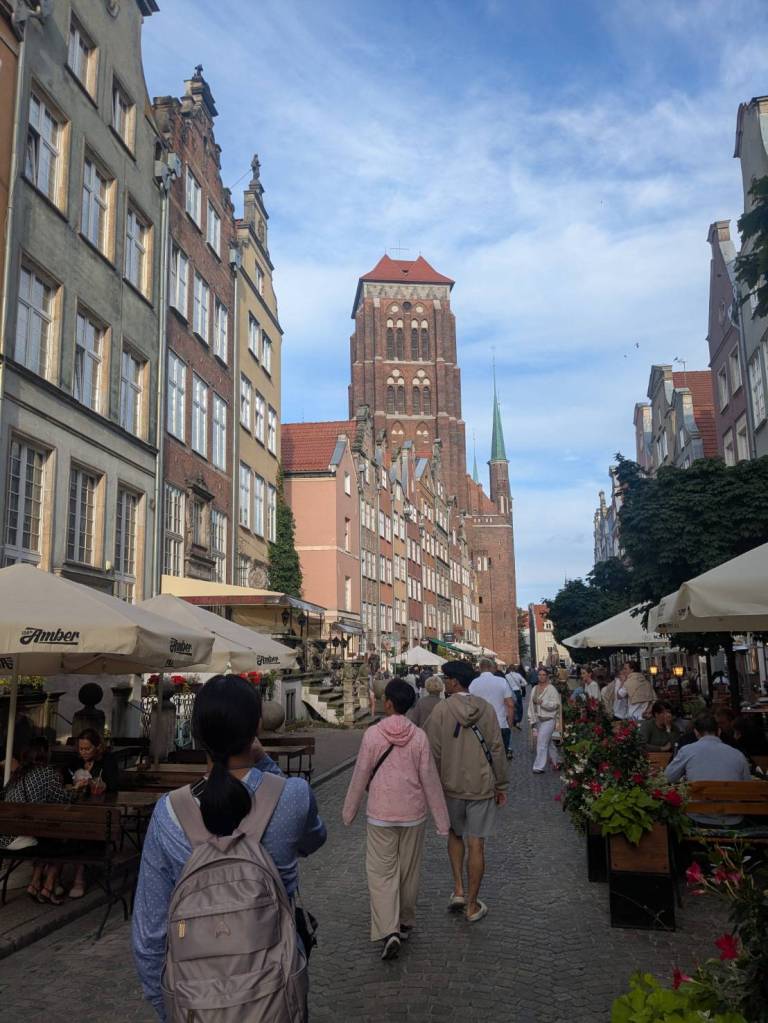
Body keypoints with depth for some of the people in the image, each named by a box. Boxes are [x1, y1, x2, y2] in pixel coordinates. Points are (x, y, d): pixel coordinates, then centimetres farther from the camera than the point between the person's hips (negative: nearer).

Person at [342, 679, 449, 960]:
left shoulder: (372, 735, -12)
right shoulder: (419, 737, -8)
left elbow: (360, 776, -6)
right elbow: (430, 780, -5)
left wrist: (349, 811, 8)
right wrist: (441, 819, 3)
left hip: (381, 814, -2)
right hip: (413, 814, 2)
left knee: (381, 872, 5)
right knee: (409, 871, 17)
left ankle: (388, 931, -8)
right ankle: (405, 923, 31)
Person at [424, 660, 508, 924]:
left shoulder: (442, 710, -11)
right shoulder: (486, 709, -3)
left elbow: (434, 752, -9)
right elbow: (497, 750, 0)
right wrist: (501, 786, 10)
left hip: (451, 786, -1)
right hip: (482, 786, 1)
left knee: (455, 835, 23)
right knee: (476, 845, 6)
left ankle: (458, 889, 17)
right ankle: (472, 906, 15)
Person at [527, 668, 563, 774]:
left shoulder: (551, 689, -9)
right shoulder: (535, 689, 9)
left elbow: (556, 704, -14)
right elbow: (531, 704, 12)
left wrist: (543, 702, -24)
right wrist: (531, 718, 9)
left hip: (548, 719, -6)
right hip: (538, 720, 6)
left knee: (542, 743, -9)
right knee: (549, 742, 16)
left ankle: (539, 767, -5)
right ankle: (556, 761, 31)